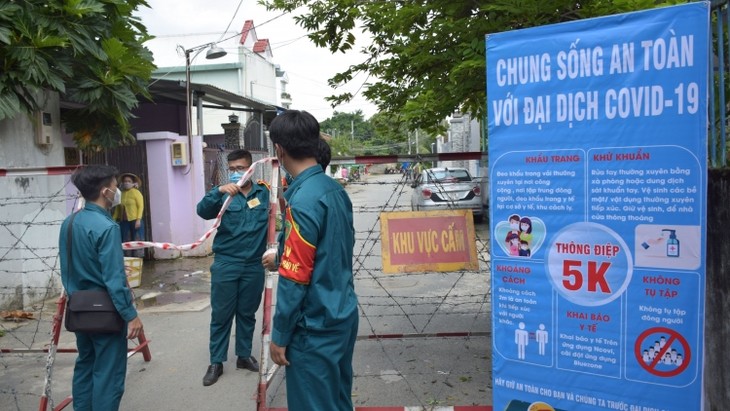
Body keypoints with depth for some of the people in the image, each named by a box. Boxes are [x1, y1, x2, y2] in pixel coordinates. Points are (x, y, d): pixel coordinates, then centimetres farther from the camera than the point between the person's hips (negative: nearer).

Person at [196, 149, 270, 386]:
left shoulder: (265, 193, 2)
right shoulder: (223, 195, -3)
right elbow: (203, 211, -18)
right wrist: (218, 191, -36)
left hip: (254, 265, 2)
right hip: (225, 264, -1)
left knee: (247, 313, 15)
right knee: (221, 315, 7)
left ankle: (244, 356, 32)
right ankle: (216, 362, 20)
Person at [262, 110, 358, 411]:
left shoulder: (302, 200, -22)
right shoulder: (336, 190, 3)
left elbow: (295, 278, -21)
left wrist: (279, 335, -10)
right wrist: (282, 258, 29)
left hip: (316, 327, -8)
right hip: (344, 315, 8)